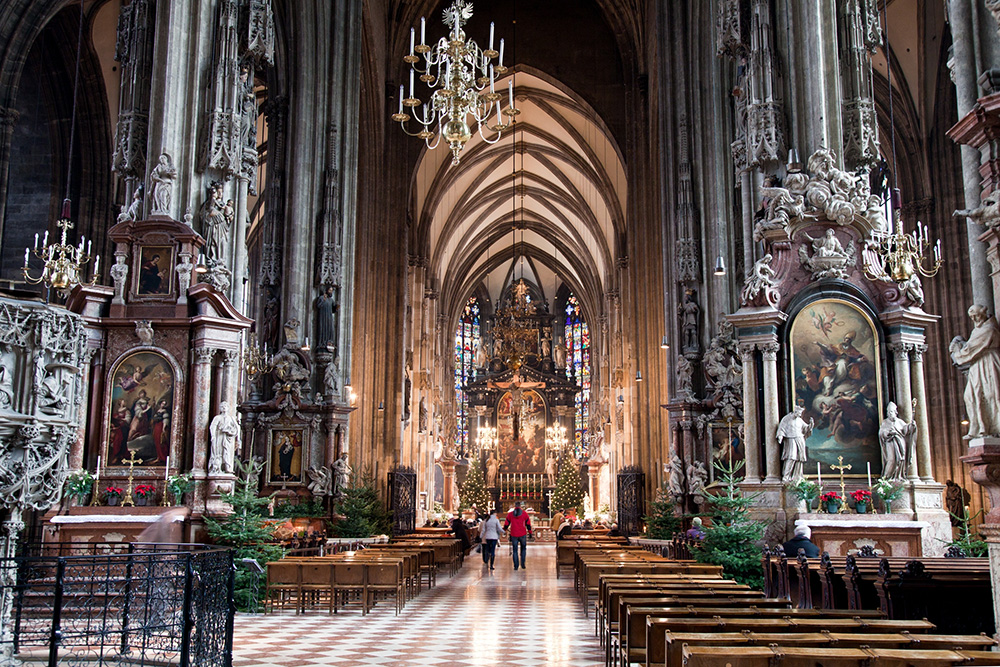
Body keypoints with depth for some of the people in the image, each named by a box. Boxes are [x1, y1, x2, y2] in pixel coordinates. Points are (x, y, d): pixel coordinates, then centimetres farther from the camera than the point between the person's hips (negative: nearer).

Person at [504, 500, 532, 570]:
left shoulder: (510, 514, 2)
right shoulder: (524, 513, 1)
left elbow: (506, 524, 7)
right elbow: (528, 524, 2)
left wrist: (505, 529, 26)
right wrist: (530, 532, 10)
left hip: (514, 535, 0)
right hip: (522, 534, 0)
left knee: (515, 550, 8)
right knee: (523, 548, 16)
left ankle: (516, 565, 4)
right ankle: (522, 563, 6)